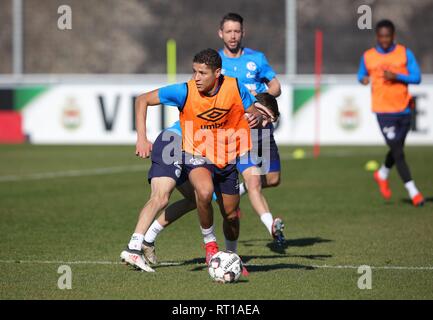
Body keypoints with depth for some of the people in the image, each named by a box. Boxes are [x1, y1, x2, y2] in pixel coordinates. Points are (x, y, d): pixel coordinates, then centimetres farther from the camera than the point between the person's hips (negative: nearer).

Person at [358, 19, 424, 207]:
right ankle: (413, 193, -4)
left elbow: (416, 77, -2)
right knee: (398, 152, -9)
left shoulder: (404, 53, 2)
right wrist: (363, 79, -6)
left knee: (397, 150, 15)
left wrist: (397, 76, -17)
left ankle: (382, 175, 44)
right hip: (383, 111, -2)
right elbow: (361, 75, 17)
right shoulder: (368, 57, 3)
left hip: (403, 109, 2)